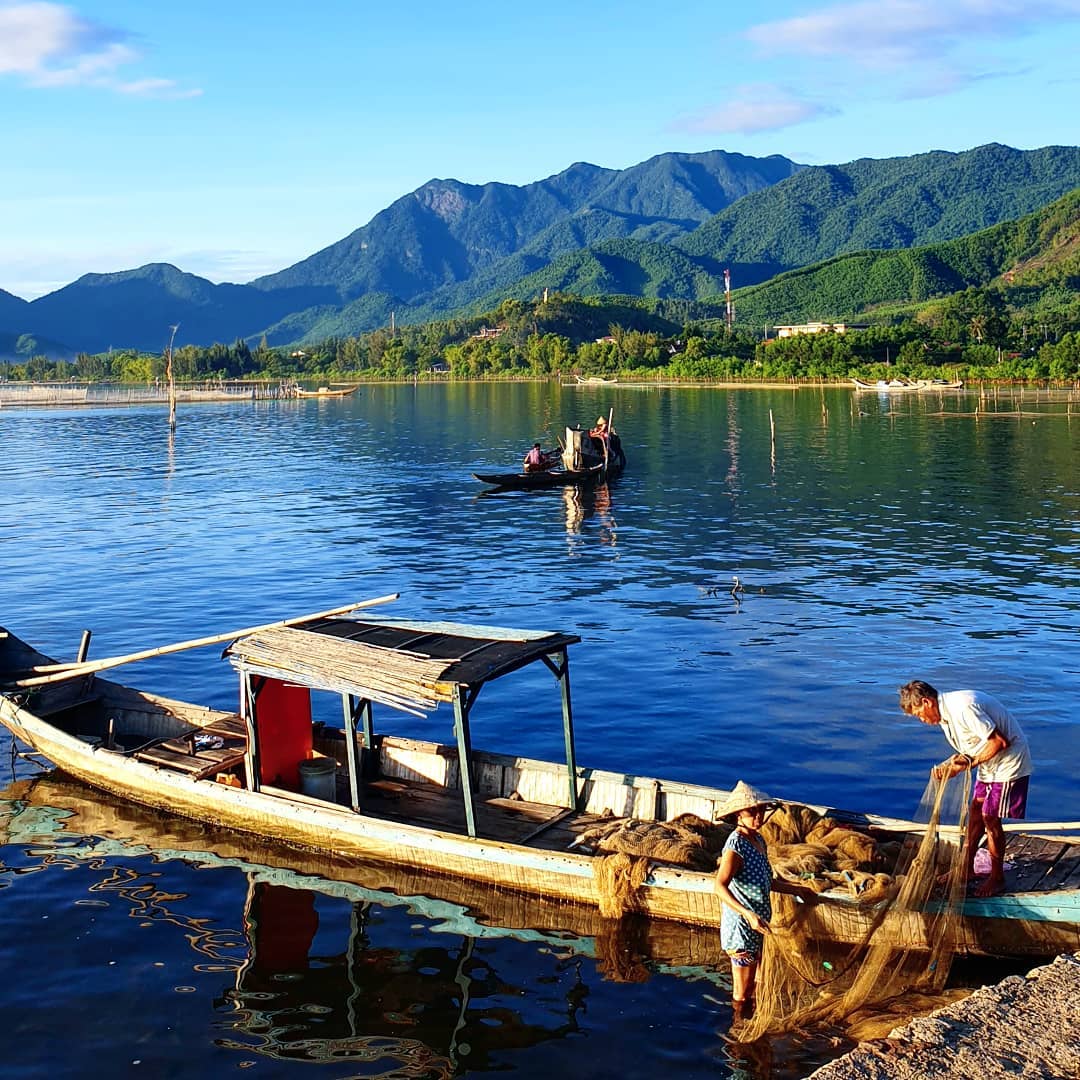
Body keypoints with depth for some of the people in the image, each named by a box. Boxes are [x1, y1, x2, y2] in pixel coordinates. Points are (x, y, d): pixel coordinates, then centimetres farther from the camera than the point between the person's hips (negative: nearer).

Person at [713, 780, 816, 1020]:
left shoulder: (758, 840, 7)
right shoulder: (735, 845, -21)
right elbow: (720, 886, -33)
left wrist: (797, 889, 27)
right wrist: (749, 915, -41)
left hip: (756, 924, 9)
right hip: (740, 926, -9)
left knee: (750, 988, 22)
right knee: (741, 995, 3)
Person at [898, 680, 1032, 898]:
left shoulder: (962, 708, -27)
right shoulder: (944, 713, 5)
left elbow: (1000, 742, -26)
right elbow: (969, 747, 11)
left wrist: (968, 762, -21)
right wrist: (948, 765, -7)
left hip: (1009, 760, -10)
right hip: (990, 762, 10)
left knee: (990, 818, -4)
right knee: (976, 811, 13)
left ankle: (997, 879, 10)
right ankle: (967, 868, 26)